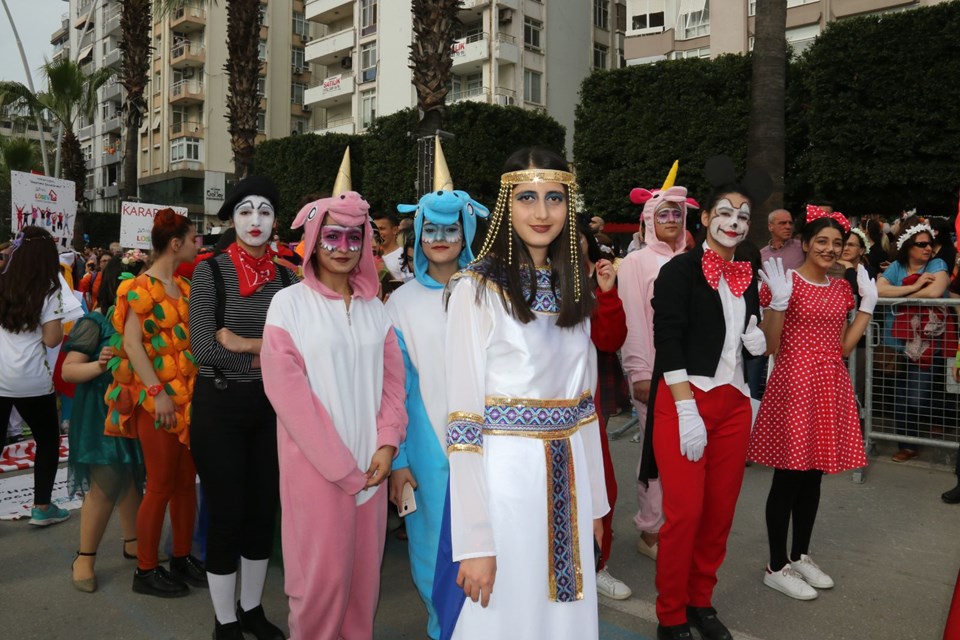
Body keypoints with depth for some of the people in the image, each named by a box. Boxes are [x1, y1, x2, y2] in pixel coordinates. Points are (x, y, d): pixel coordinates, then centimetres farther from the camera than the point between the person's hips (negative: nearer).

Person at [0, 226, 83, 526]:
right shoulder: (49, 289, -8)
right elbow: (51, 339, -12)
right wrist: (62, 327, 7)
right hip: (32, 380, -3)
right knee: (48, 440, 15)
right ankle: (42, 507, 19)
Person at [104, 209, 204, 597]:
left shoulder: (183, 287, 13)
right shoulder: (142, 287, -9)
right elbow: (131, 343, -16)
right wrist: (157, 393, -22)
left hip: (188, 394, 7)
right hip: (159, 398, -7)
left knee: (187, 481, 12)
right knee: (161, 485, -1)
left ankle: (182, 558, 25)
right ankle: (145, 570, 13)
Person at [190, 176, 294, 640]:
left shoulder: (284, 275, 4)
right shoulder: (210, 271, -7)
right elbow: (203, 348, -16)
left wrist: (244, 344, -14)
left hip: (270, 406, 4)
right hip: (220, 405, -4)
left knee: (264, 510, 13)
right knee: (227, 515, 4)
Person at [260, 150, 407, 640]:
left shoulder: (374, 308, 9)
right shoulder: (289, 303, -4)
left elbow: (392, 381, 8)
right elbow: (286, 388, -11)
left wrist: (386, 445, -7)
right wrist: (338, 464, -14)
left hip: (369, 461, 4)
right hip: (313, 461, -4)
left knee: (364, 569, 13)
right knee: (321, 573, 1)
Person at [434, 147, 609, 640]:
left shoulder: (573, 289, 9)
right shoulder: (477, 289, -11)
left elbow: (583, 400, 13)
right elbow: (463, 419, -15)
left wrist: (594, 499, 13)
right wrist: (474, 541, -18)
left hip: (569, 476, 6)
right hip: (503, 474, -6)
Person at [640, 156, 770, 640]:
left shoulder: (746, 277, 13)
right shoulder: (680, 270, -6)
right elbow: (667, 344, -12)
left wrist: (766, 329, -3)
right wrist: (687, 412, -17)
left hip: (733, 403, 6)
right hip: (684, 401, -6)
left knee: (720, 512, 9)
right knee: (685, 513, -3)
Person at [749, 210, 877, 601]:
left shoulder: (842, 288, 13)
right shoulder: (785, 282, -8)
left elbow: (844, 348, 12)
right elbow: (770, 346, -11)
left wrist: (868, 303, 10)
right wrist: (779, 299, -23)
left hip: (831, 387, 7)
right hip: (794, 384, -7)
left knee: (814, 476, 14)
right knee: (788, 477, 0)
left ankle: (800, 556, 29)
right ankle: (776, 568, 13)